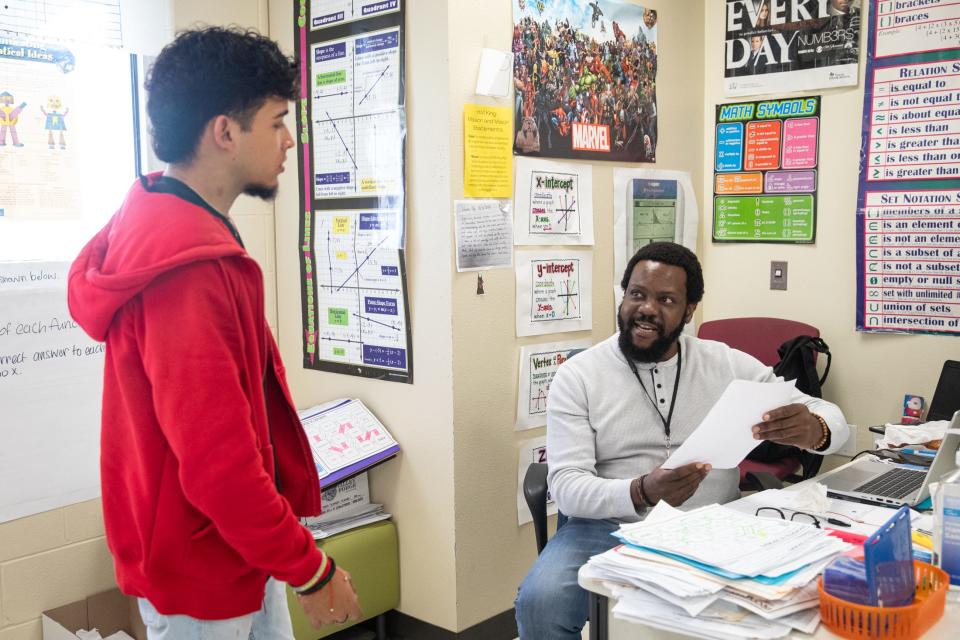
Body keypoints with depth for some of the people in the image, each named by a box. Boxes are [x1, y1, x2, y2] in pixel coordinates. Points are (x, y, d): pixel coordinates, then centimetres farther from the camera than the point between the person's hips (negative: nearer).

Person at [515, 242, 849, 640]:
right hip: (610, 528, -2)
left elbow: (832, 419, 4)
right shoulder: (578, 376, -2)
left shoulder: (728, 365, 4)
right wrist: (642, 493, -31)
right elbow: (567, 486, -10)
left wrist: (814, 430, -23)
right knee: (540, 601, -29)